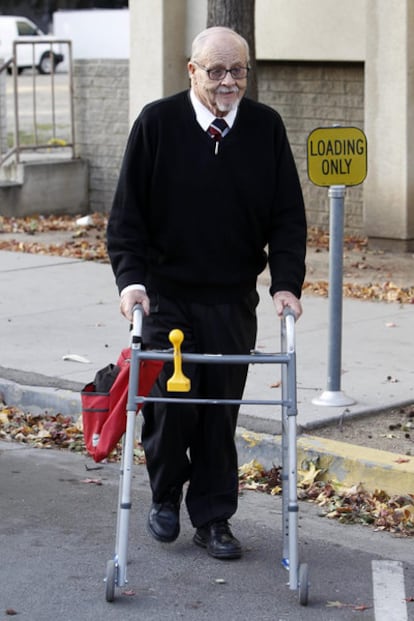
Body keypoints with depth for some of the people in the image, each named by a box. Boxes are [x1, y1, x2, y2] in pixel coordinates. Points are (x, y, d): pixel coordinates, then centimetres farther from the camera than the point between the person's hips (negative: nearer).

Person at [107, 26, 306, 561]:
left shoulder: (266, 128, 1)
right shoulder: (157, 124, -5)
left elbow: (288, 215, 4)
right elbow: (127, 210, -3)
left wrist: (286, 283, -7)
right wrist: (131, 279, -14)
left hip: (233, 300, 2)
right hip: (168, 294, -2)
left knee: (222, 409, 4)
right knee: (172, 399, -4)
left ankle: (213, 519, 17)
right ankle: (165, 496, 24)